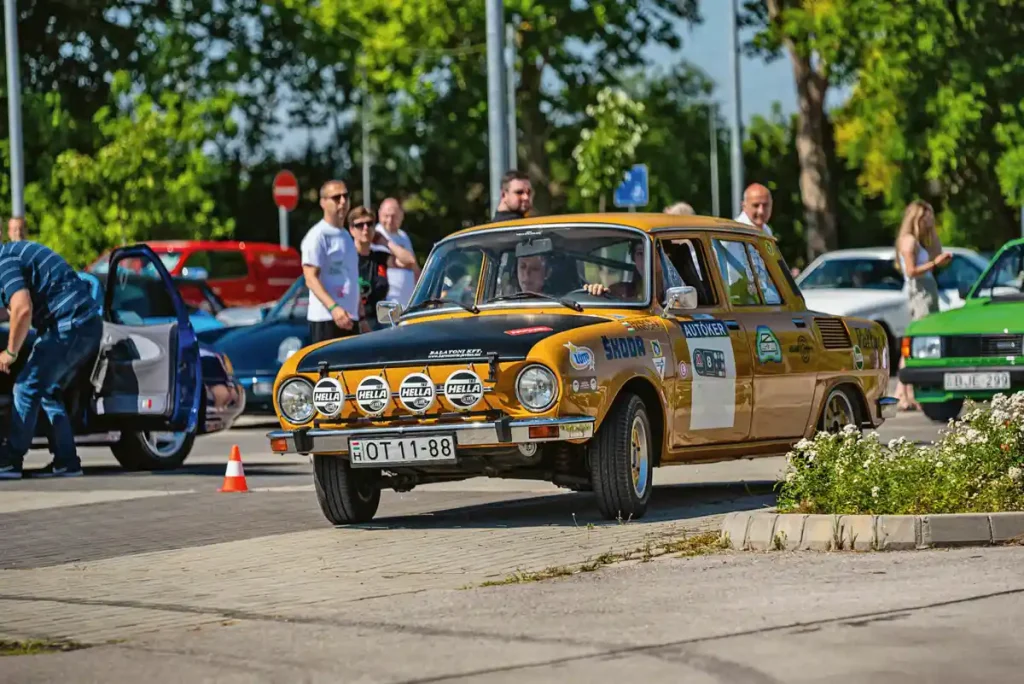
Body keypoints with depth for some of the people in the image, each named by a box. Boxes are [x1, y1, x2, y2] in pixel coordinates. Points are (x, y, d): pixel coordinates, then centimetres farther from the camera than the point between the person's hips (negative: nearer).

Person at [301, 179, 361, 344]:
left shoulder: (346, 236, 20)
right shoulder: (318, 236, -7)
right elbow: (311, 279, -15)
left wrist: (361, 317, 20)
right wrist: (333, 308, -28)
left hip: (349, 318, 9)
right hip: (326, 319, -9)